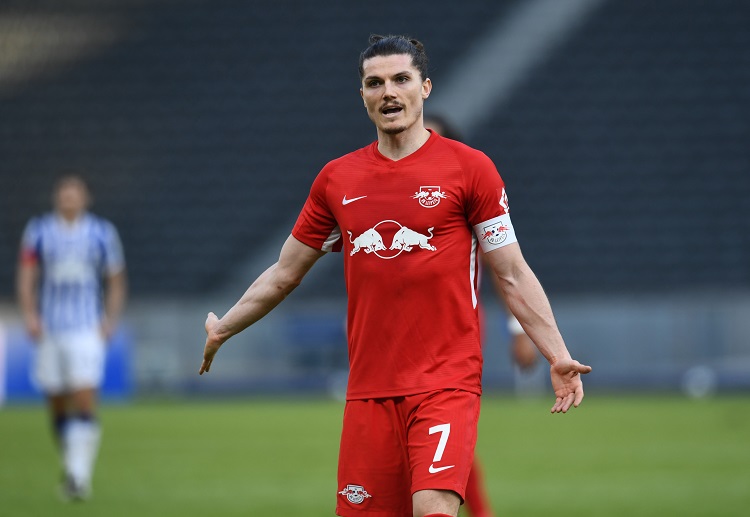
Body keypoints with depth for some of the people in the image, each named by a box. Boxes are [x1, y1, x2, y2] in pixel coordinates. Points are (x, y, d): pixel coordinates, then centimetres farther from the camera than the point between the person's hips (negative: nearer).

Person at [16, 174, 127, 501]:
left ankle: (79, 474, -18)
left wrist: (110, 319, -2)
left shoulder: (102, 233, 5)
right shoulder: (38, 231, 6)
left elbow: (116, 282, 10)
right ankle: (71, 465, 25)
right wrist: (30, 314, -10)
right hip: (49, 330, 2)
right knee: (57, 404, 6)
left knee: (85, 399, -15)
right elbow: (26, 278, 4)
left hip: (88, 329, -2)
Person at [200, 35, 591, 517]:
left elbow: (513, 276, 2)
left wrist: (557, 356, -7)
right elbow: (285, 274, 22)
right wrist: (220, 331, 25)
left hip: (446, 382, -4)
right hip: (368, 388, 4)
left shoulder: (469, 167, 0)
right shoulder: (336, 178, 10)